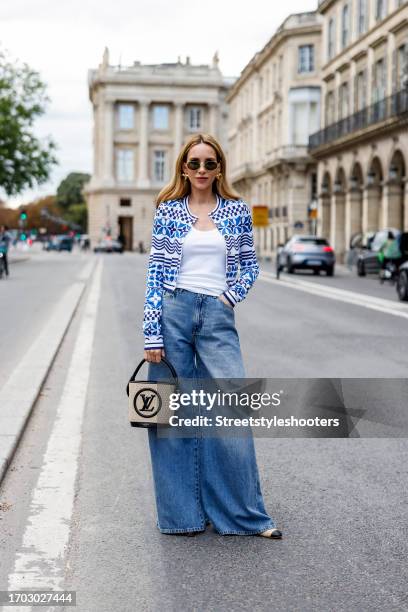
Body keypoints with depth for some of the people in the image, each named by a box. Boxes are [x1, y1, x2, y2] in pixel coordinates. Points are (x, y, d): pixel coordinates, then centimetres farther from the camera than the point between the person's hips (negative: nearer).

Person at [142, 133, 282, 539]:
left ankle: (243, 513, 9)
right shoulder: (168, 211, 5)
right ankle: (182, 513, 16)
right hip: (174, 312, 0)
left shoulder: (237, 211, 8)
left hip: (217, 315, 1)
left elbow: (250, 264, 16)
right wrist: (152, 334, -6)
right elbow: (155, 273, 1)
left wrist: (232, 296, -3)